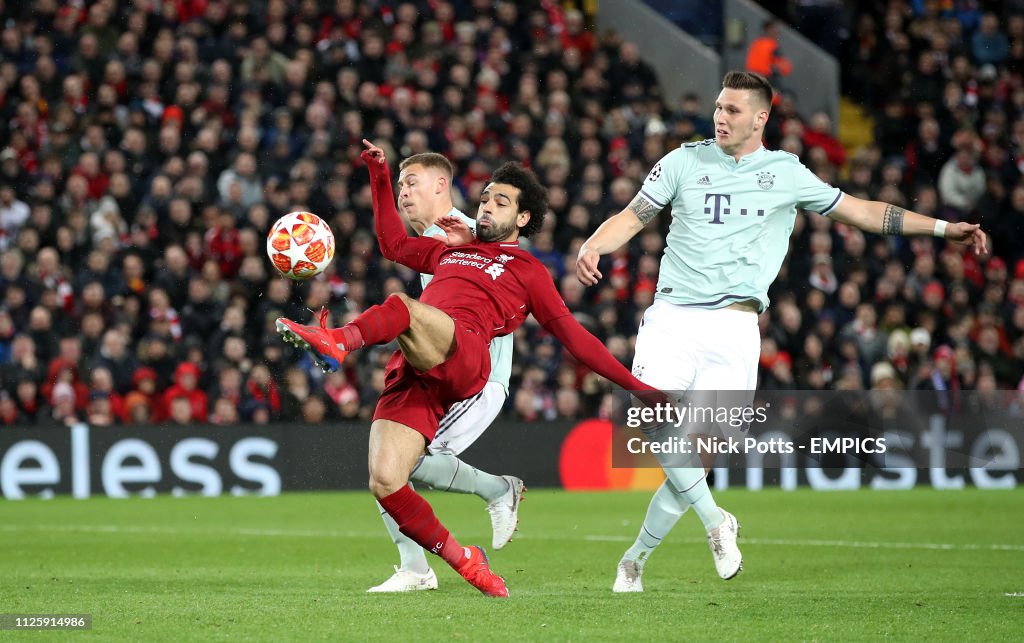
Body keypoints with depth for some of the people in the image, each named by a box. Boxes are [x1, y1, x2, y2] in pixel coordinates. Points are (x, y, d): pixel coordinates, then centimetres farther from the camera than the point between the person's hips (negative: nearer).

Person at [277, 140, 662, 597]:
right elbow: (394, 243, 47)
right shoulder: (451, 250, 37)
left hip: (464, 358, -5)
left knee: (402, 307, -35)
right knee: (385, 483, -16)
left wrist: (634, 385, 15)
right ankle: (461, 560, -3)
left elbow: (571, 334, 20)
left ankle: (337, 342, -62)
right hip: (411, 375, 5)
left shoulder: (528, 270, 22)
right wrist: (381, 177, 43)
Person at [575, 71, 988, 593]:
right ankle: (713, 520, -9)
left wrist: (943, 229, 15)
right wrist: (591, 248, -11)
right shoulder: (684, 162, 10)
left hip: (734, 325, 0)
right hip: (672, 316, 0)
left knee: (700, 451, -8)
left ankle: (635, 559, 7)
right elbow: (632, 217, 11)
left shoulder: (786, 173, 11)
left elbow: (860, 211, 18)